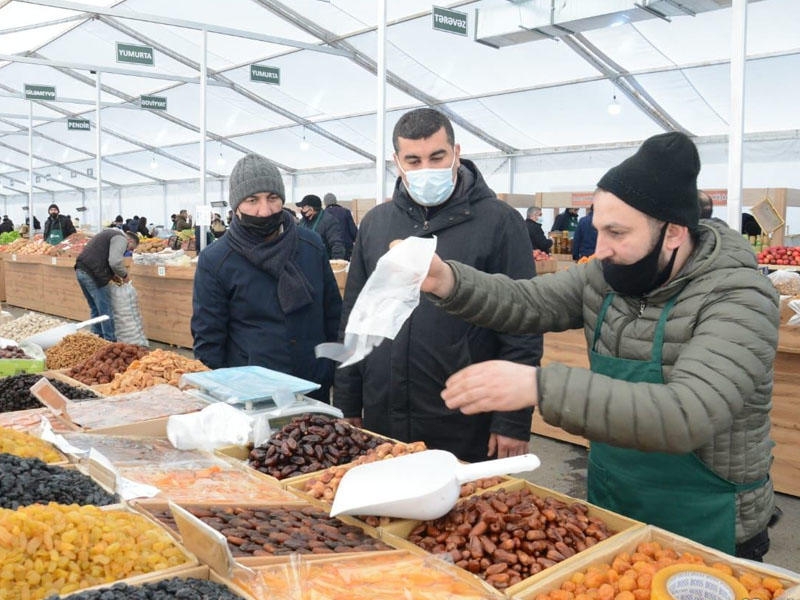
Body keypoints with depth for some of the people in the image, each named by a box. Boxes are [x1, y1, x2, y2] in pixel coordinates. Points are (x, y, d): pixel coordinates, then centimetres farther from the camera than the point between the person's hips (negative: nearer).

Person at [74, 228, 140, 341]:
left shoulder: (111, 233, 25)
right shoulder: (121, 239, -5)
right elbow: (115, 262, -19)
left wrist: (112, 275, 18)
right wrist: (124, 275, -2)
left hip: (80, 271, 10)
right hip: (92, 274, -10)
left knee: (95, 310, 19)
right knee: (106, 311, -2)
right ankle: (110, 342, 3)